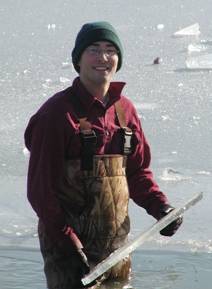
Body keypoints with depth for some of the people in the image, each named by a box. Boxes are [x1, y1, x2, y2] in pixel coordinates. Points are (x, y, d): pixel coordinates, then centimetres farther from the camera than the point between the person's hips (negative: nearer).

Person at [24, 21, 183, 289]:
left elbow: (137, 171, 18)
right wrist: (67, 242, -18)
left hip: (117, 244, 7)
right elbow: (41, 187, -13)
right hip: (69, 247, -6)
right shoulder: (58, 112, -11)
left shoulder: (124, 109, 9)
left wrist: (160, 207, 0)